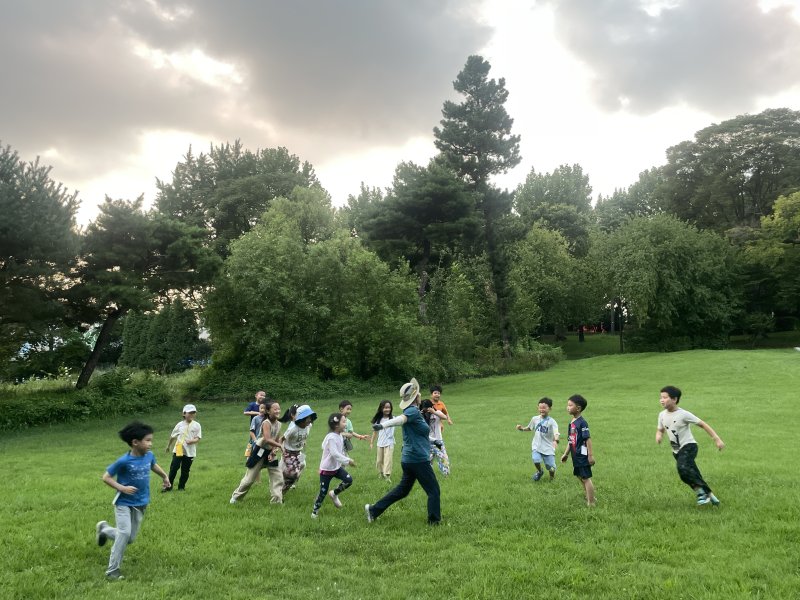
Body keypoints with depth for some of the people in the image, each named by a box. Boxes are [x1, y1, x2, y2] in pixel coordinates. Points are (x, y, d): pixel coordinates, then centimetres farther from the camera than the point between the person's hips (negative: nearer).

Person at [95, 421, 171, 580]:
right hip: (124, 503, -5)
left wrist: (165, 476, 30)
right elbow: (106, 477, -13)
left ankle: (104, 529, 37)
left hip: (140, 504, 5)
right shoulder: (124, 461, -22)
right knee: (124, 533, -18)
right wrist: (122, 488, -23)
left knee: (131, 539, 10)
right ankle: (112, 570, -2)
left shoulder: (149, 456, -6)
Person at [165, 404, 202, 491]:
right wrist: (168, 446, 23)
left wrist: (191, 441, -28)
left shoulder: (197, 425, -2)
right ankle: (169, 486, 13)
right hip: (178, 450, 0)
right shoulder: (180, 424, 1)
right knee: (173, 468, -1)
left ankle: (181, 487, 23)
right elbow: (172, 436, 14)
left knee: (185, 470, 8)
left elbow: (198, 438, -7)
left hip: (190, 452, 0)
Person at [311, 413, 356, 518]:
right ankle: (315, 511, 20)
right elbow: (335, 454, -32)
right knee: (323, 492, 0)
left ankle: (334, 494, 14)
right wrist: (348, 460, -29)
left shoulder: (340, 436, 3)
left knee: (349, 480, -8)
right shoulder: (331, 438, -26)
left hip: (337, 467, 8)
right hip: (326, 469, -8)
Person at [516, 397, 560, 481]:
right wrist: (522, 429, 1)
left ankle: (552, 478, 33)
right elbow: (529, 428, 20)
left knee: (551, 468, -5)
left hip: (548, 448, -2)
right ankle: (539, 472, 11)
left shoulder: (552, 421, -13)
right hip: (536, 446, 3)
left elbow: (556, 433, -28)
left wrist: (556, 440, -49)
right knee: (536, 460, -24)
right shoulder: (535, 419, 2)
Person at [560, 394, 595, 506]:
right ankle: (589, 497, 34)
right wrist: (565, 454, 18)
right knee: (580, 476, 19)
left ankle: (591, 503, 7)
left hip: (583, 455, -9)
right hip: (576, 456, 9)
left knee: (586, 478, -2)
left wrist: (591, 455, -21)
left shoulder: (582, 423, -18)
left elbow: (588, 439, -20)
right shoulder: (572, 423, 8)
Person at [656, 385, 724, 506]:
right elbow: (660, 430, 14)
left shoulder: (683, 414, -17)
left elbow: (702, 424, -10)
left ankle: (701, 491, -15)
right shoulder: (662, 415, 1)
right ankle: (709, 495, 26)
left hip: (688, 447, -7)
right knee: (693, 476, 10)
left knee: (683, 468, -31)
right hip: (676, 450, 7)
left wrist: (717, 439, -14)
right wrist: (658, 436, -10)